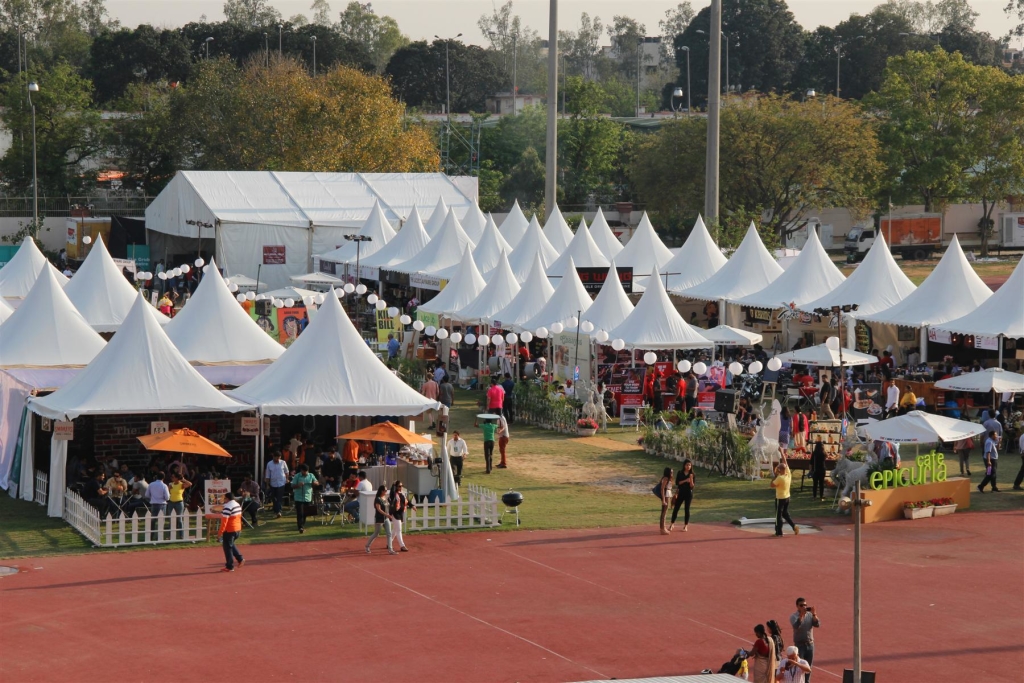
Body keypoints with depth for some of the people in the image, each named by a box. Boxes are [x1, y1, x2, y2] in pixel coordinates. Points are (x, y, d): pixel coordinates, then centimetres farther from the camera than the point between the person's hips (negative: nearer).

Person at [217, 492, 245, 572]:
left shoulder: (227, 507, -20)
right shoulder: (238, 505, 10)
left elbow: (224, 520, -23)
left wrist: (221, 531, -17)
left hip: (229, 531, -9)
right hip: (238, 529, 9)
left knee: (227, 547, 1)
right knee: (231, 545, 26)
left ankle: (230, 567, 5)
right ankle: (240, 559, 18)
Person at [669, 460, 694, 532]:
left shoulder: (692, 474, -2)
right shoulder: (680, 473, -1)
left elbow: (692, 486, -5)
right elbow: (677, 483, -7)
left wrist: (691, 479, -24)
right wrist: (685, 480, -20)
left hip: (688, 493, 0)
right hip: (681, 493, 0)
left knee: (687, 509, 3)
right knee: (676, 508, 2)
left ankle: (685, 526, 11)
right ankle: (672, 524, 13)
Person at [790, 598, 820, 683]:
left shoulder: (810, 615, 4)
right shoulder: (793, 616, -7)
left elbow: (817, 625, -8)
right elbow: (796, 626, -25)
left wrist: (814, 614, -21)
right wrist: (801, 615, -34)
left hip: (810, 644, 4)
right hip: (799, 644, -4)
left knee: (808, 666, 10)